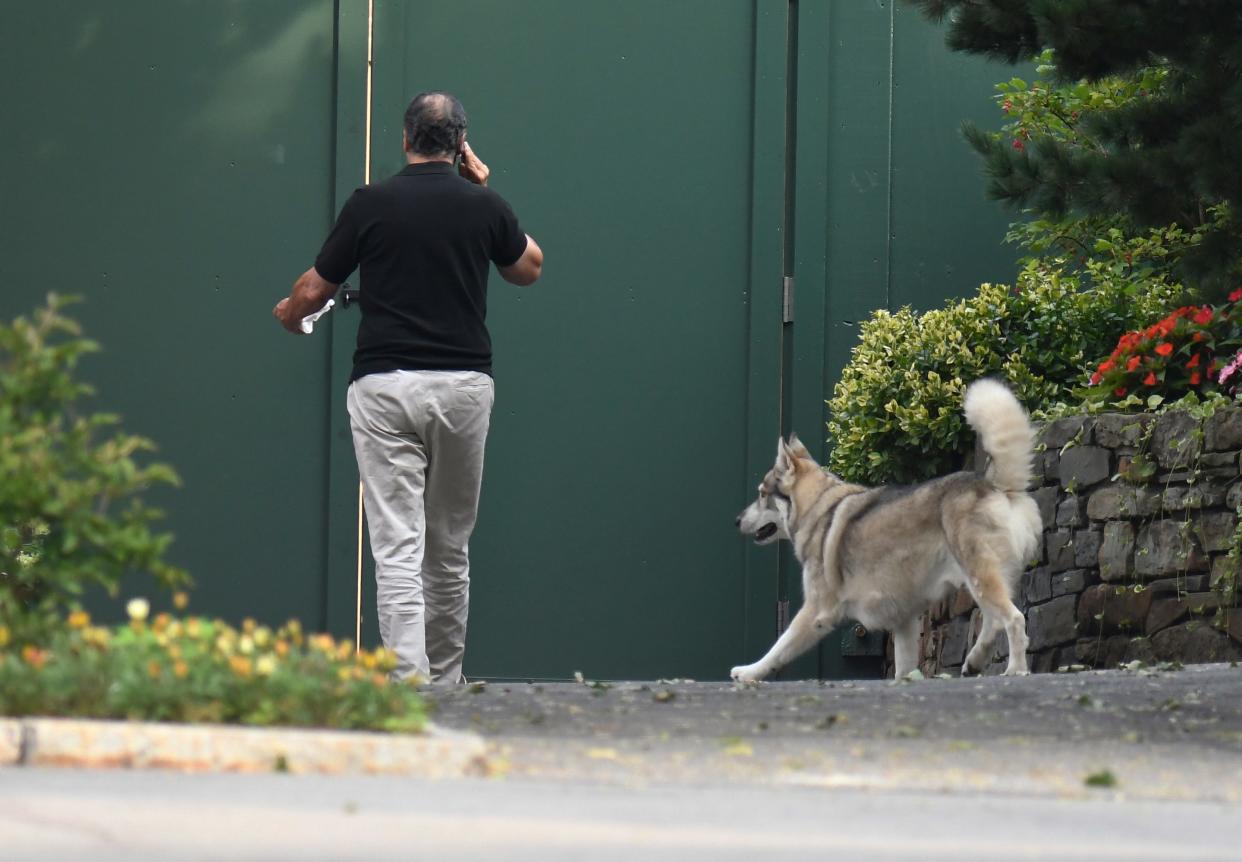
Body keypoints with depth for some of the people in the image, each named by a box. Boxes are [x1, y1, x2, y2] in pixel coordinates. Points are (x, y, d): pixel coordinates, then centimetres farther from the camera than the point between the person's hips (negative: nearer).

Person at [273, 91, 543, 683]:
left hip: (385, 385, -2)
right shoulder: (483, 206, 1)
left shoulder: (370, 204, -3)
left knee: (398, 551, -7)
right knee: (450, 549, 16)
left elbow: (314, 290, 6)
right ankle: (445, 685, 26)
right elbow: (529, 268, 20)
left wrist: (289, 313, 29)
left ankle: (407, 685, -19)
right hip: (465, 384, 2)